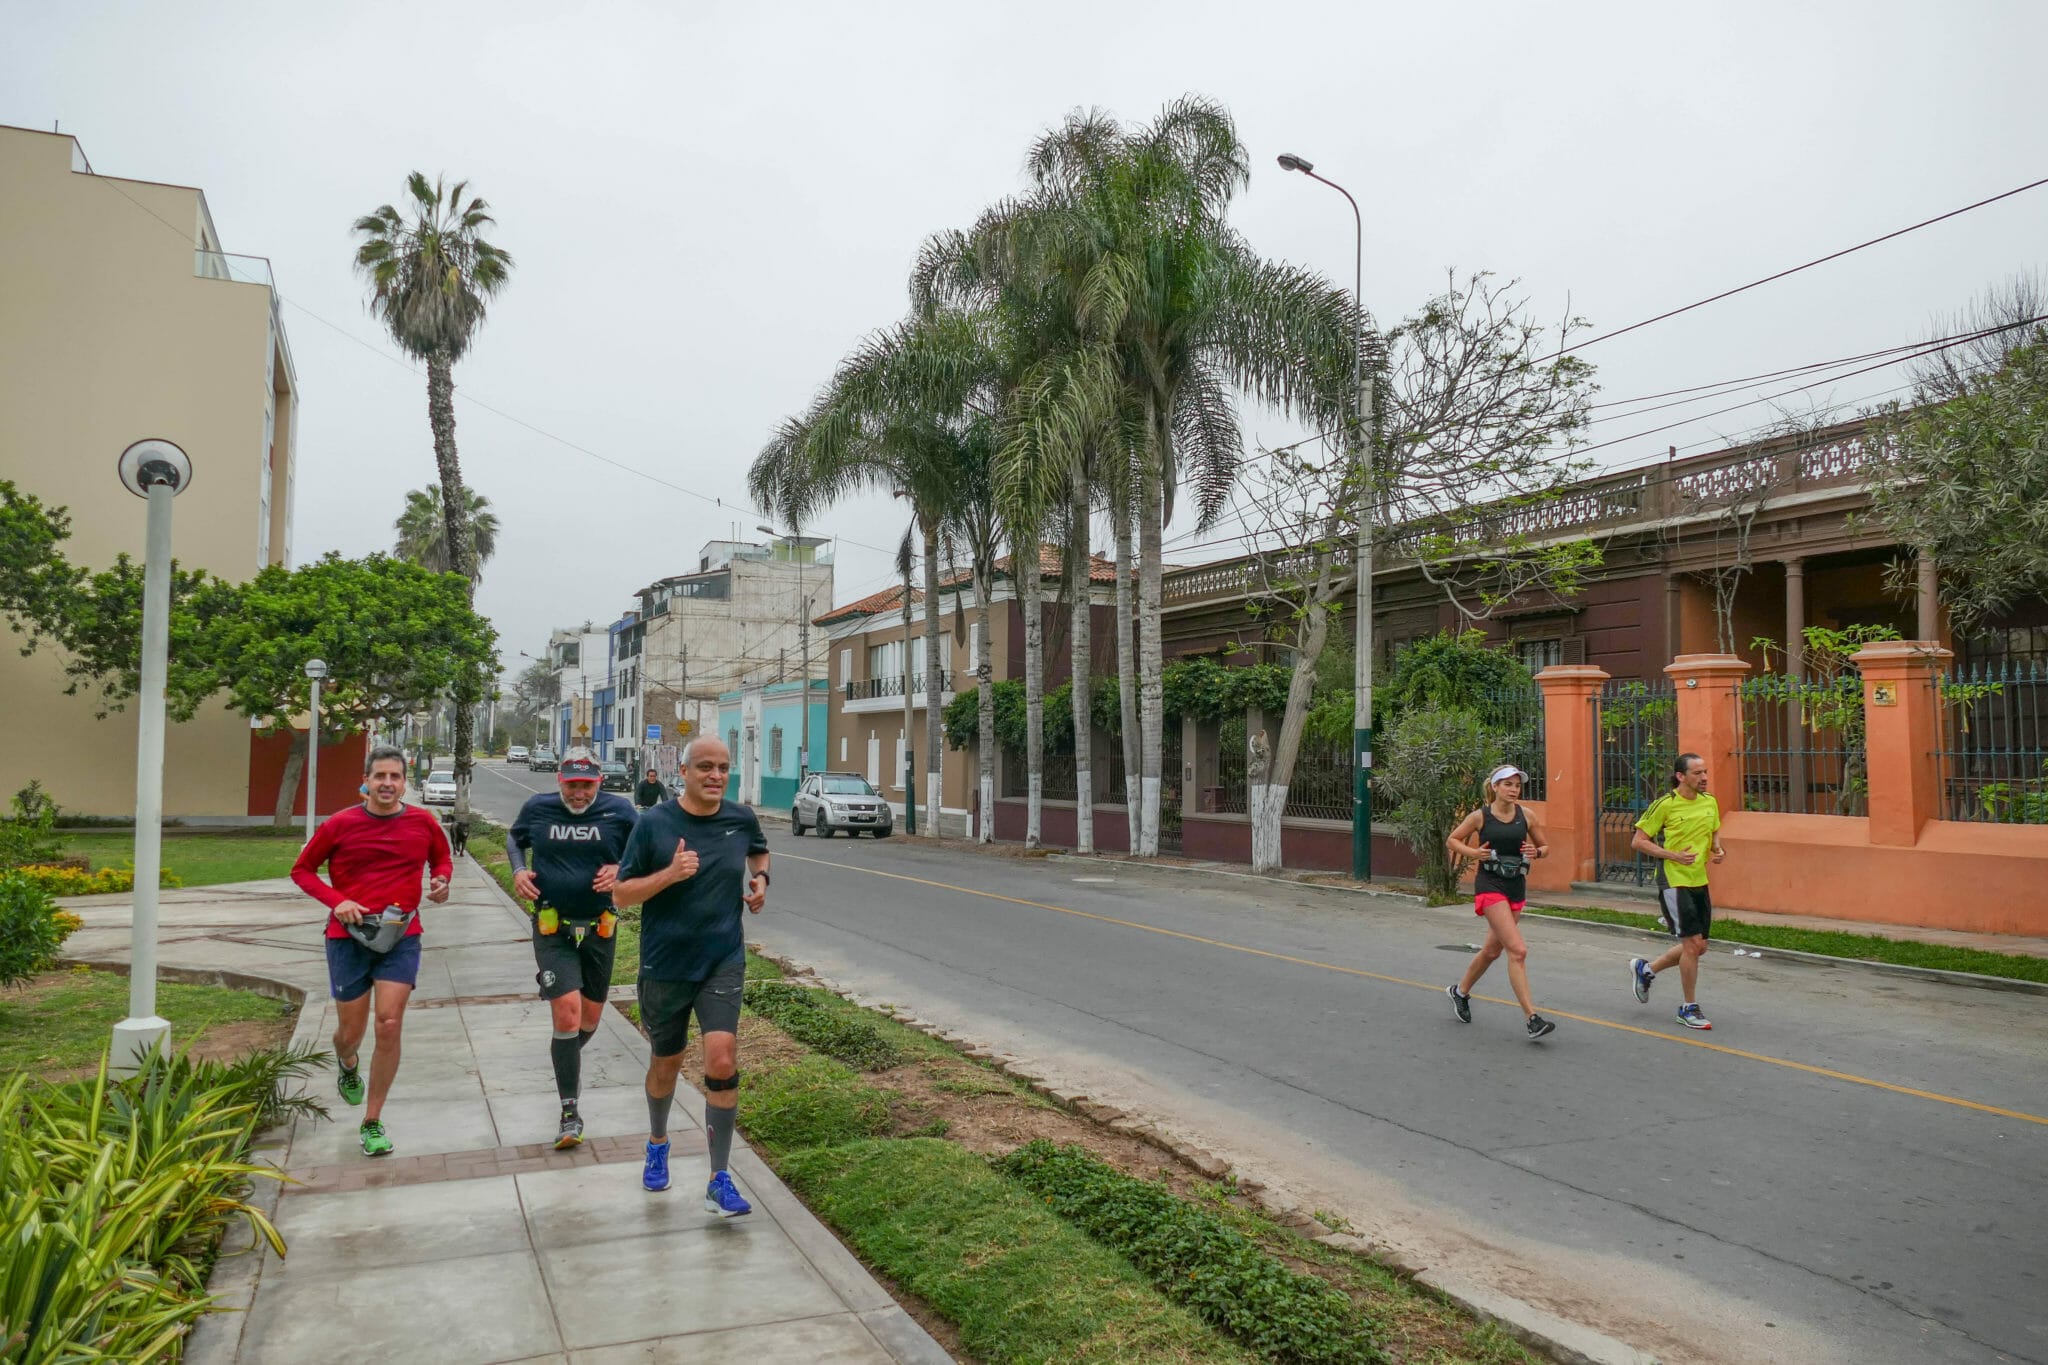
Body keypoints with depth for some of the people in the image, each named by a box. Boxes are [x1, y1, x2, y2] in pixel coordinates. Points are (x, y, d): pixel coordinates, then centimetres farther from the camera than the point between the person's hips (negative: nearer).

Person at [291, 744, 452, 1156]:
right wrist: (337, 901, -11)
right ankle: (348, 1067, 48)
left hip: (401, 937, 0)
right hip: (349, 937, 0)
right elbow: (302, 869, 5)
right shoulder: (340, 825, -5)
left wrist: (441, 879, -7)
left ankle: (373, 1123, 7)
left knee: (389, 1026, -8)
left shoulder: (423, 823, -1)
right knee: (350, 1033, 8)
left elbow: (442, 859, 17)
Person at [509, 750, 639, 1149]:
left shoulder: (619, 810, -5)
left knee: (590, 1015, 13)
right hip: (552, 927, -1)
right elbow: (515, 839, 18)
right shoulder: (537, 808, -1)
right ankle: (570, 1113, -3)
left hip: (600, 928, 2)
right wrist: (518, 870, -1)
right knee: (567, 1010, -14)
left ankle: (568, 1062, 49)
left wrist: (621, 869, -14)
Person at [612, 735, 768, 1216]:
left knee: (722, 1063, -13)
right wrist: (669, 874, -23)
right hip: (664, 965, 0)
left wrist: (761, 878, 2)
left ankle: (720, 1182, -2)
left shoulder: (742, 819, -1)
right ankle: (658, 1143, 47)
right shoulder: (654, 823, -10)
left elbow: (759, 851, 23)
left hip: (723, 963, 1)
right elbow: (621, 893, -8)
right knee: (667, 1064, 17)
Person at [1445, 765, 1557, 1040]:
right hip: (1490, 885, -5)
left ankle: (1460, 991, 41)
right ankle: (1532, 1019, -16)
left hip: (1516, 886, 5)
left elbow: (1545, 846, 14)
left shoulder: (1525, 816, 3)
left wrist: (1536, 852, -9)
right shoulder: (1480, 816, -6)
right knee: (1518, 950, -17)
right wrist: (1473, 852, -12)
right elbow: (1452, 840, 6)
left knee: (1492, 950, 17)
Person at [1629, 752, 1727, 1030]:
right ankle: (1689, 1008, 6)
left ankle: (1645, 970, 33)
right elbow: (1638, 842, -11)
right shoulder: (1665, 805, -13)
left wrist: (1718, 849, 1)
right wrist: (1674, 855, -21)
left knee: (1698, 947, 11)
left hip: (1699, 882, 7)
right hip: (1674, 882, -7)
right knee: (1693, 943, -9)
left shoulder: (1710, 802, 6)